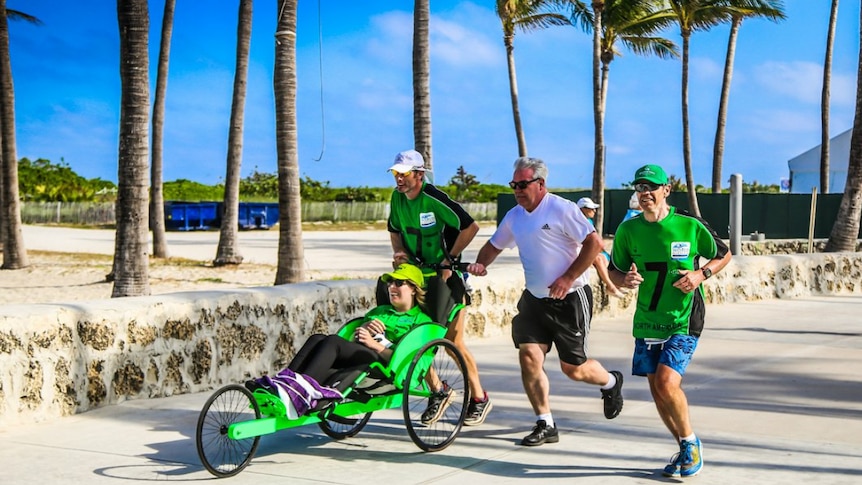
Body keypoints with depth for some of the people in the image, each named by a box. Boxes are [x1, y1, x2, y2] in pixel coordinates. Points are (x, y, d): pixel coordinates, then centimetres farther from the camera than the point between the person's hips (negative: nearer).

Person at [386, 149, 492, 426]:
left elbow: (470, 227, -21)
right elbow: (394, 230, 18)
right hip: (417, 274, 6)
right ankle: (438, 392, 20)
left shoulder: (434, 198, -20)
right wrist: (398, 251, -2)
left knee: (453, 341, -4)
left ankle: (479, 398, 12)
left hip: (446, 276, -6)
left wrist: (450, 259, -18)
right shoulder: (397, 197, 1)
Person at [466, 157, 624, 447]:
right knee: (528, 356, -9)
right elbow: (494, 245, 21)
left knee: (573, 368, 0)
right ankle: (545, 425, 3)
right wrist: (481, 264, 0)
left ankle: (610, 382, 35)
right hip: (534, 299, 6)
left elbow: (594, 243, -16)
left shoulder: (562, 209, -13)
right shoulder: (514, 216, 8)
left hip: (569, 299, -6)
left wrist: (568, 278, -19)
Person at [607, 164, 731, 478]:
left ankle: (691, 442, 7)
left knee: (666, 382, -19)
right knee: (657, 391, 8)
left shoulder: (690, 226, -9)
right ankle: (686, 450, 29)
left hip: (683, 321, -4)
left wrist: (702, 274, -12)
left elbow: (724, 255, 6)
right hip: (647, 320, 5)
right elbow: (614, 271, 10)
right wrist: (625, 280, -13)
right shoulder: (628, 230, -1)